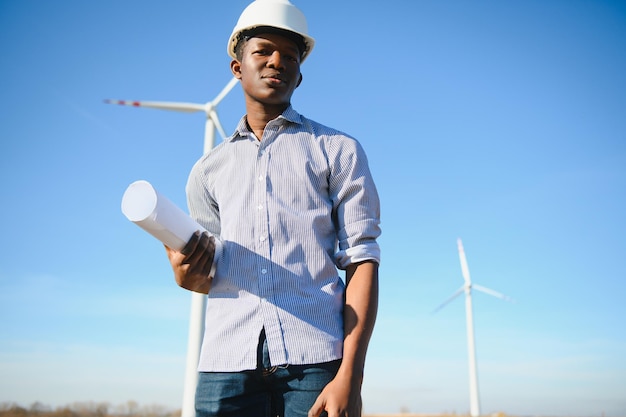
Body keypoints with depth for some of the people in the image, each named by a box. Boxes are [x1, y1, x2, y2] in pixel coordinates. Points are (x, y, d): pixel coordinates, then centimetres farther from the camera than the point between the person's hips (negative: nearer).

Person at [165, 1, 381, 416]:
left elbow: (361, 260, -1)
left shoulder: (338, 150, 9)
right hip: (227, 362, 3)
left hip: (315, 360, -2)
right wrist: (186, 276, -2)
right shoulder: (208, 170, 18)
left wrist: (350, 375, -11)